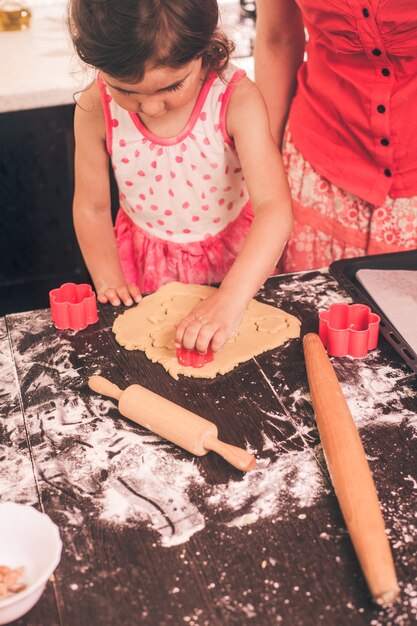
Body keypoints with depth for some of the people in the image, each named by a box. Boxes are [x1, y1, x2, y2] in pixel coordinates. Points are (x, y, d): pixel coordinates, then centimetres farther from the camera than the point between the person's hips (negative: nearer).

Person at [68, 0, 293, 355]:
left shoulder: (237, 99, -30)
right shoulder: (96, 110, -22)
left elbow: (275, 208, -37)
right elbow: (92, 207, -8)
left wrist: (232, 299, -47)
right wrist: (110, 282, -13)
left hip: (234, 253, -1)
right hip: (144, 259, 1)